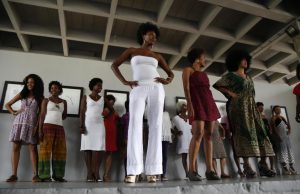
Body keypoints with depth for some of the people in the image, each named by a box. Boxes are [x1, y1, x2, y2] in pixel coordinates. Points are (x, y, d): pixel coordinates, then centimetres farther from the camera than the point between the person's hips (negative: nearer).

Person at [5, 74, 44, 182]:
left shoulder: (40, 97, 7)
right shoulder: (22, 94, 13)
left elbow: (41, 112, 2)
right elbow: (7, 105, 20)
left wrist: (37, 125, -9)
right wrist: (14, 112, 4)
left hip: (31, 123, -3)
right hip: (19, 122, 3)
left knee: (33, 148, -8)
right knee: (15, 147, -1)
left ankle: (35, 175, -10)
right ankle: (14, 174, 3)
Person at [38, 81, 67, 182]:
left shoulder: (64, 102, 16)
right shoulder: (46, 100, 7)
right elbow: (42, 115, -1)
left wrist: (57, 118, -1)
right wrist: (40, 130, -11)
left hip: (60, 127, 4)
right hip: (47, 126, -3)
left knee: (60, 151, -1)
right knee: (46, 150, -7)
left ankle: (58, 175, 5)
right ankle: (45, 176, -4)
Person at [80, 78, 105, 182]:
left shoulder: (102, 99, 14)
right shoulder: (85, 97, 7)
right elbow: (82, 112, -1)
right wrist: (82, 125, -12)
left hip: (99, 125, 2)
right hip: (88, 125, -2)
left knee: (97, 148, -6)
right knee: (88, 148, -5)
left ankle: (96, 173, -8)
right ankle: (89, 174, -3)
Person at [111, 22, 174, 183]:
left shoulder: (157, 56, 23)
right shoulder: (131, 51, 19)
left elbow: (171, 73, 28)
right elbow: (114, 65, 16)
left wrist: (167, 81, 4)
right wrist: (125, 82, 2)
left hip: (156, 89, 2)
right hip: (138, 90, -2)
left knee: (155, 127, -9)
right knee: (135, 126, -18)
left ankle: (152, 171, -8)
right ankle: (133, 171, -19)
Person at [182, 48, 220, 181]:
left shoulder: (204, 74, 27)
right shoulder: (188, 70, 6)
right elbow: (186, 88, -7)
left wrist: (213, 109, 12)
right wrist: (189, 105, -20)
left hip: (209, 104, 7)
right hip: (197, 103, -7)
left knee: (209, 135, -2)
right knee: (198, 134, -19)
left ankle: (210, 170, -2)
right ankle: (192, 171, -17)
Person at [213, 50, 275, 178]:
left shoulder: (248, 78, 25)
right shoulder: (230, 75, 4)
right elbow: (216, 85, -5)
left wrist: (254, 107, 13)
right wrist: (230, 93, -11)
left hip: (251, 107, 7)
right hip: (238, 106, -7)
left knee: (260, 133, -1)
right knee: (244, 133, -14)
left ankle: (263, 165, 1)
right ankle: (247, 166, -15)